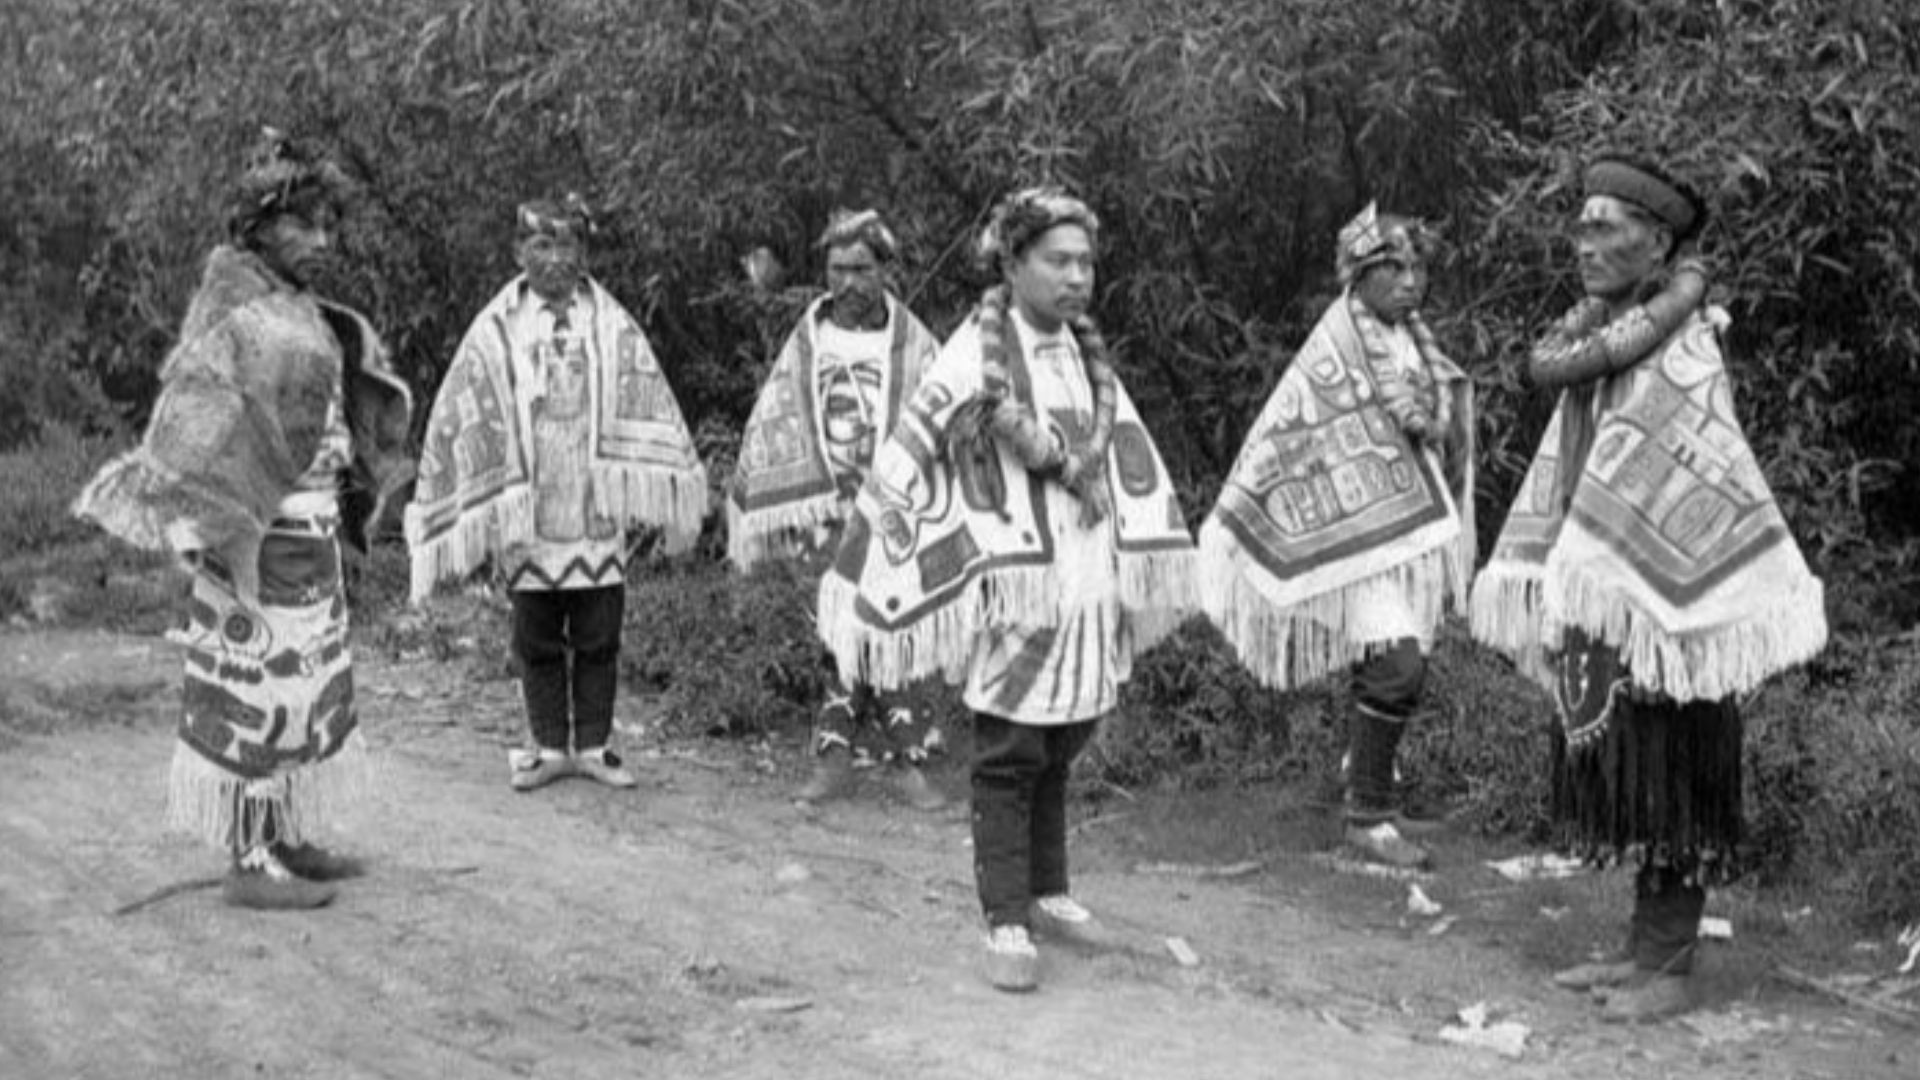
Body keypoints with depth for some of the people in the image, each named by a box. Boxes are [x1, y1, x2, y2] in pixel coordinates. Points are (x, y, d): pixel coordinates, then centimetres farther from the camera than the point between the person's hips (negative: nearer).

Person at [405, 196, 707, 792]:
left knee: (598, 637, 6)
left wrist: (653, 499, -7)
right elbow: (459, 420, 1)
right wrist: (470, 517, -4)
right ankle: (550, 747, 20)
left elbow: (650, 412, 1)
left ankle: (593, 746, 18)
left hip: (598, 513, 0)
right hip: (526, 516, 0)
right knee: (536, 637, 7)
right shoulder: (495, 333, 1)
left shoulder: (613, 327, 3)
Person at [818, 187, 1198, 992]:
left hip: (1088, 594, 6)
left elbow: (1133, 469, 17)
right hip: (1009, 596, -6)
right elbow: (904, 468, -10)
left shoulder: (1091, 360, 9)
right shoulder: (974, 359, -11)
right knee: (1009, 760, 0)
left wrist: (1146, 582, 14)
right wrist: (875, 587, -9)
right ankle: (1006, 924, 6)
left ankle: (1045, 894, 28)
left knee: (1058, 756, 15)